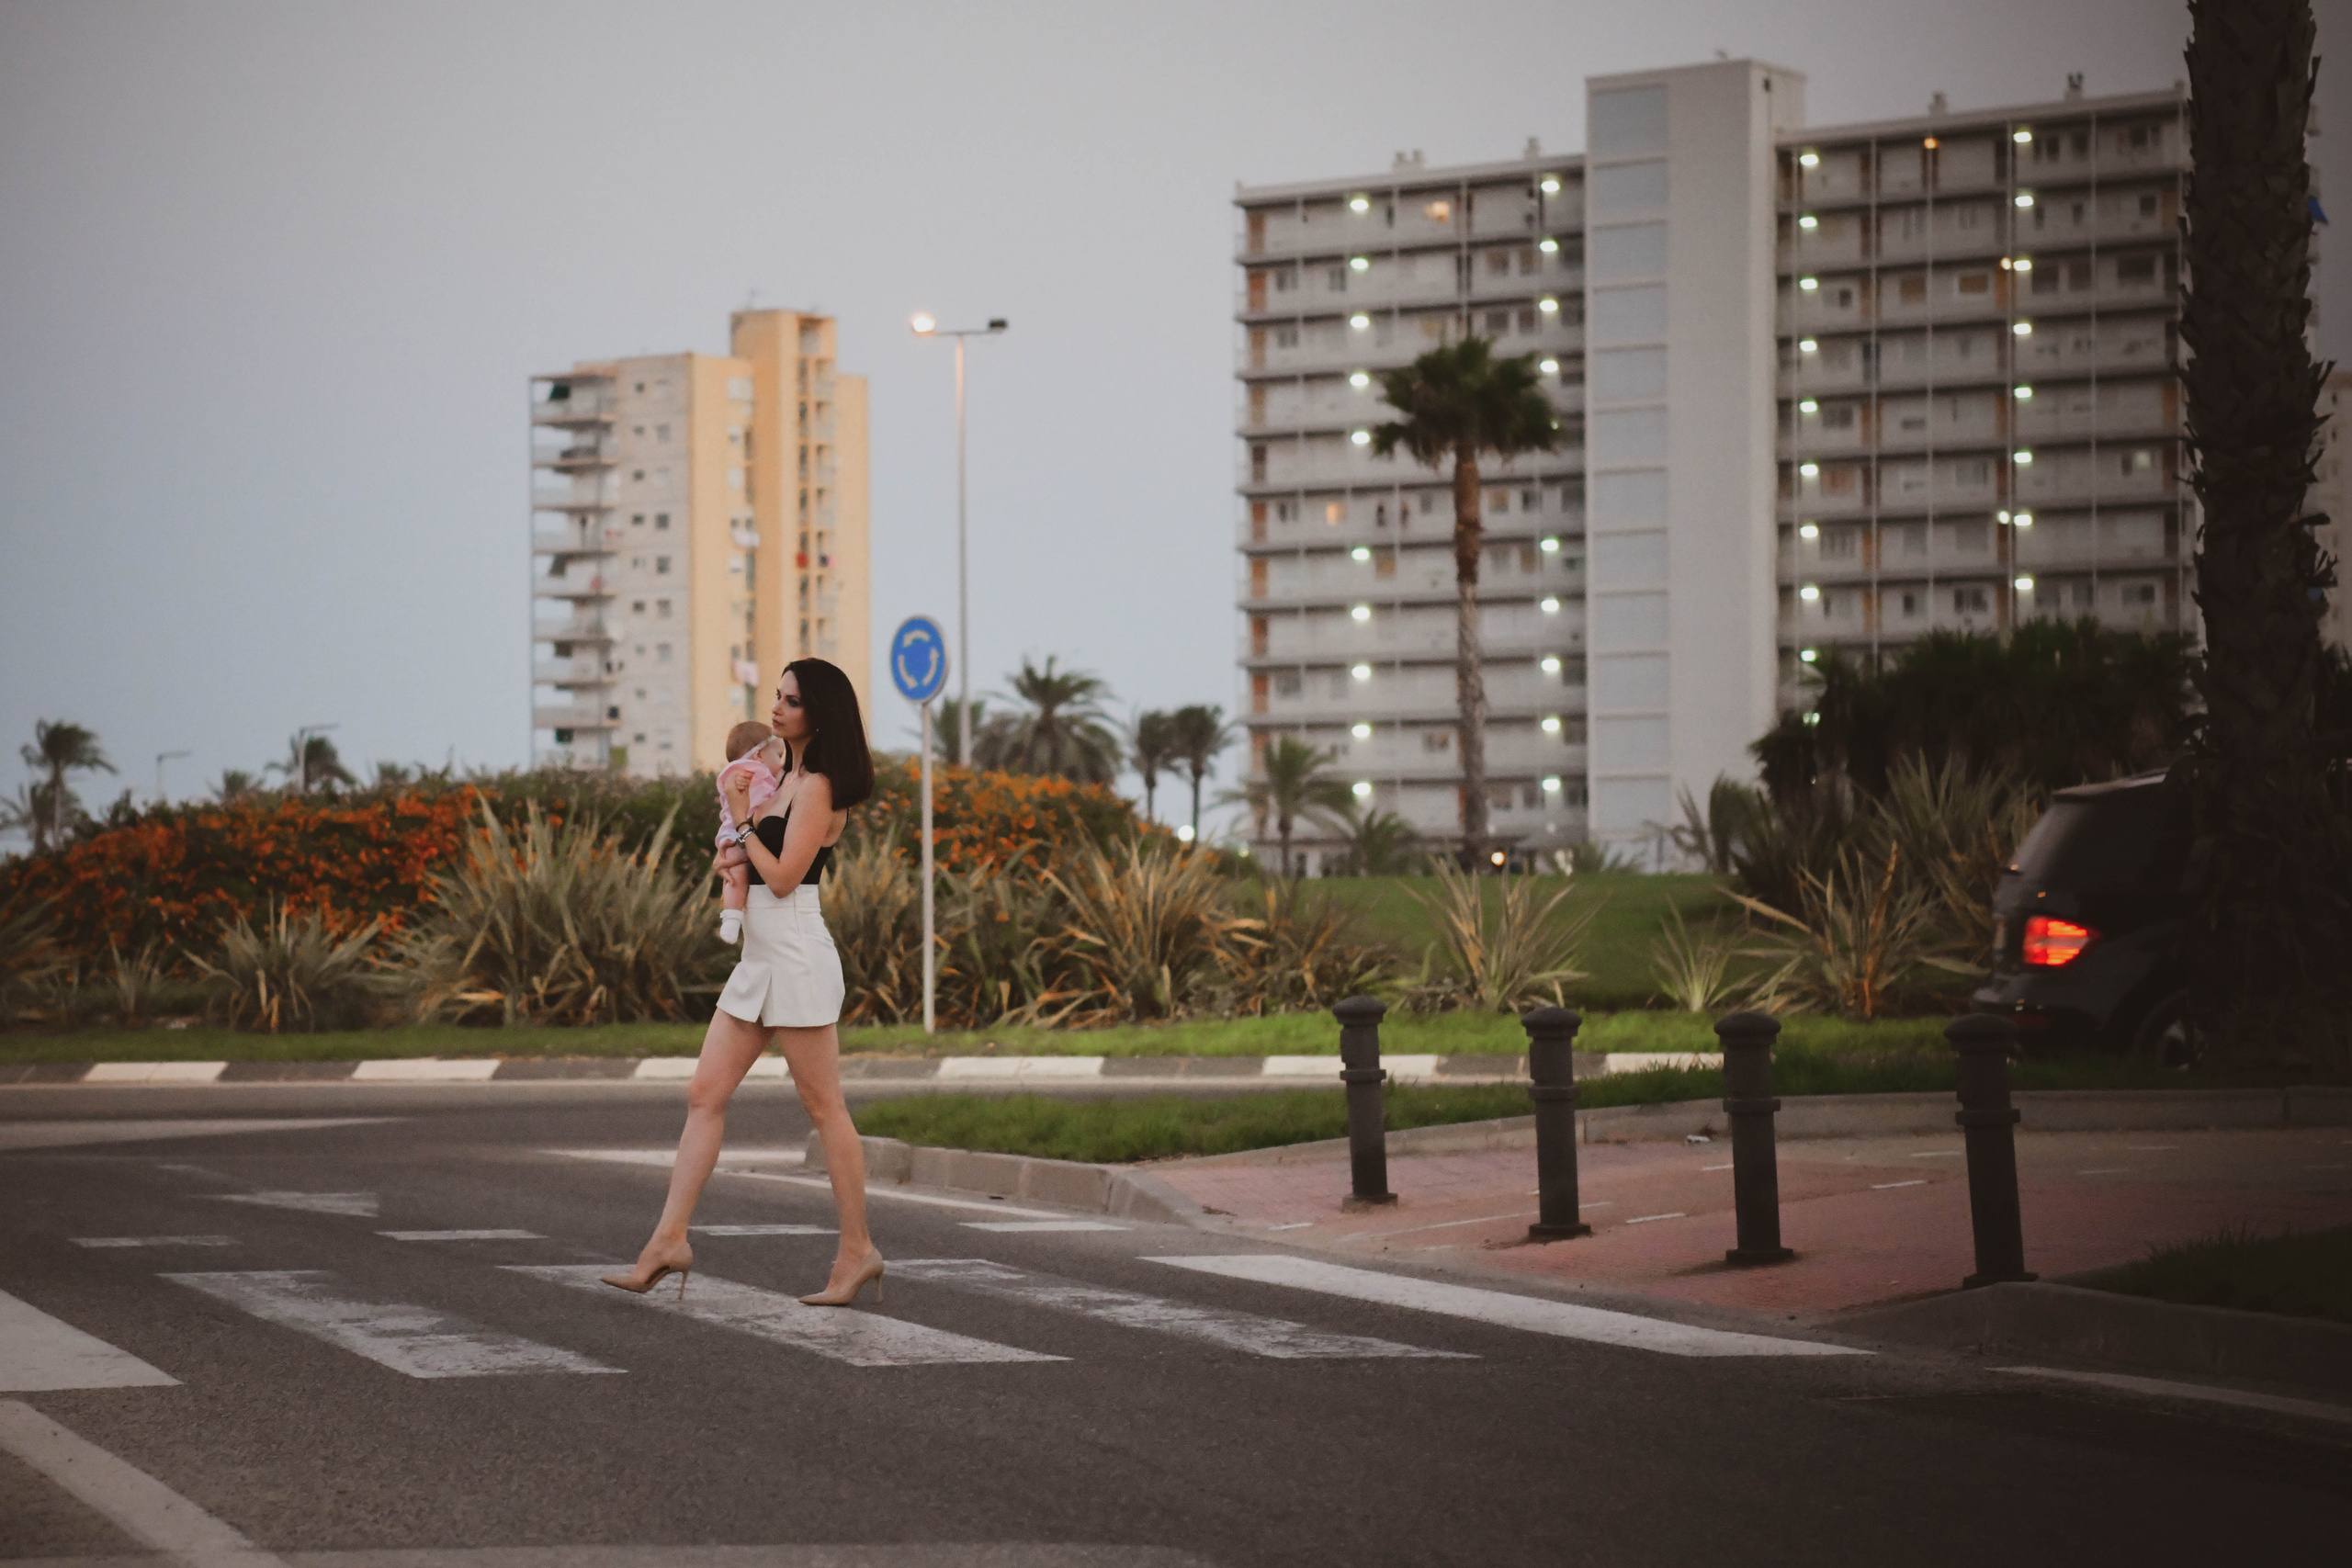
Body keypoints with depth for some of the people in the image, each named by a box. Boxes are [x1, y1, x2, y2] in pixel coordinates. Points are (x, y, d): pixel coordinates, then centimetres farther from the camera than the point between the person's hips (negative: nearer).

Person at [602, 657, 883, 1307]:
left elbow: (783, 877, -17)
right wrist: (739, 811, 6)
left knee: (824, 1108, -3)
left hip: (796, 955, -10)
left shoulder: (816, 787, -12)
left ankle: (856, 1250, 5)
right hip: (760, 958, 10)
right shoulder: (789, 779, 17)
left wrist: (743, 820, -9)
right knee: (705, 1094, 4)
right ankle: (669, 1240, 2)